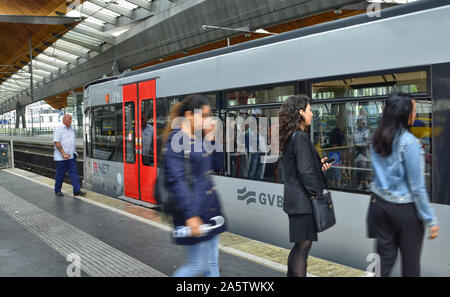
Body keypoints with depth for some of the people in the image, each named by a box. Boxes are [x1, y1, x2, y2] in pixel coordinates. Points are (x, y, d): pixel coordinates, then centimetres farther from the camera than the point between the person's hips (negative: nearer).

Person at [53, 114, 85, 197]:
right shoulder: (59, 129, -8)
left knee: (74, 172, 0)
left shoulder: (71, 129, 13)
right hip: (61, 157, -6)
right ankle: (57, 190, 19)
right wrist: (63, 153, -21)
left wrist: (74, 153, 13)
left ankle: (77, 190, -2)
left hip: (71, 156, 6)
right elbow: (56, 142, -15)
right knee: (60, 174, 4)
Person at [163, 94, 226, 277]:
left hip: (210, 206, 8)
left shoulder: (201, 137, 10)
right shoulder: (177, 140, -14)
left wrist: (212, 139, 2)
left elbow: (217, 167, 15)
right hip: (194, 208, -8)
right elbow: (176, 180, -20)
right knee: (197, 265, 1)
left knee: (212, 262, 15)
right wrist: (191, 215, -23)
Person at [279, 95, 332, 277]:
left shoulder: (291, 137, 13)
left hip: (294, 199, 10)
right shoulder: (300, 137, -16)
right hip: (303, 200, -10)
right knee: (304, 244, -3)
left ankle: (291, 274, 27)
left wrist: (319, 164, 9)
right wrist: (316, 194, -14)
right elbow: (305, 171, -21)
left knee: (299, 246, 18)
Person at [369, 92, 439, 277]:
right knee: (410, 262, 10)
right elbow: (417, 186, -15)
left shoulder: (377, 140, 3)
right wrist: (430, 219, -9)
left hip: (379, 204, 6)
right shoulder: (409, 142, -16)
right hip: (404, 208, -6)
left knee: (385, 256, 13)